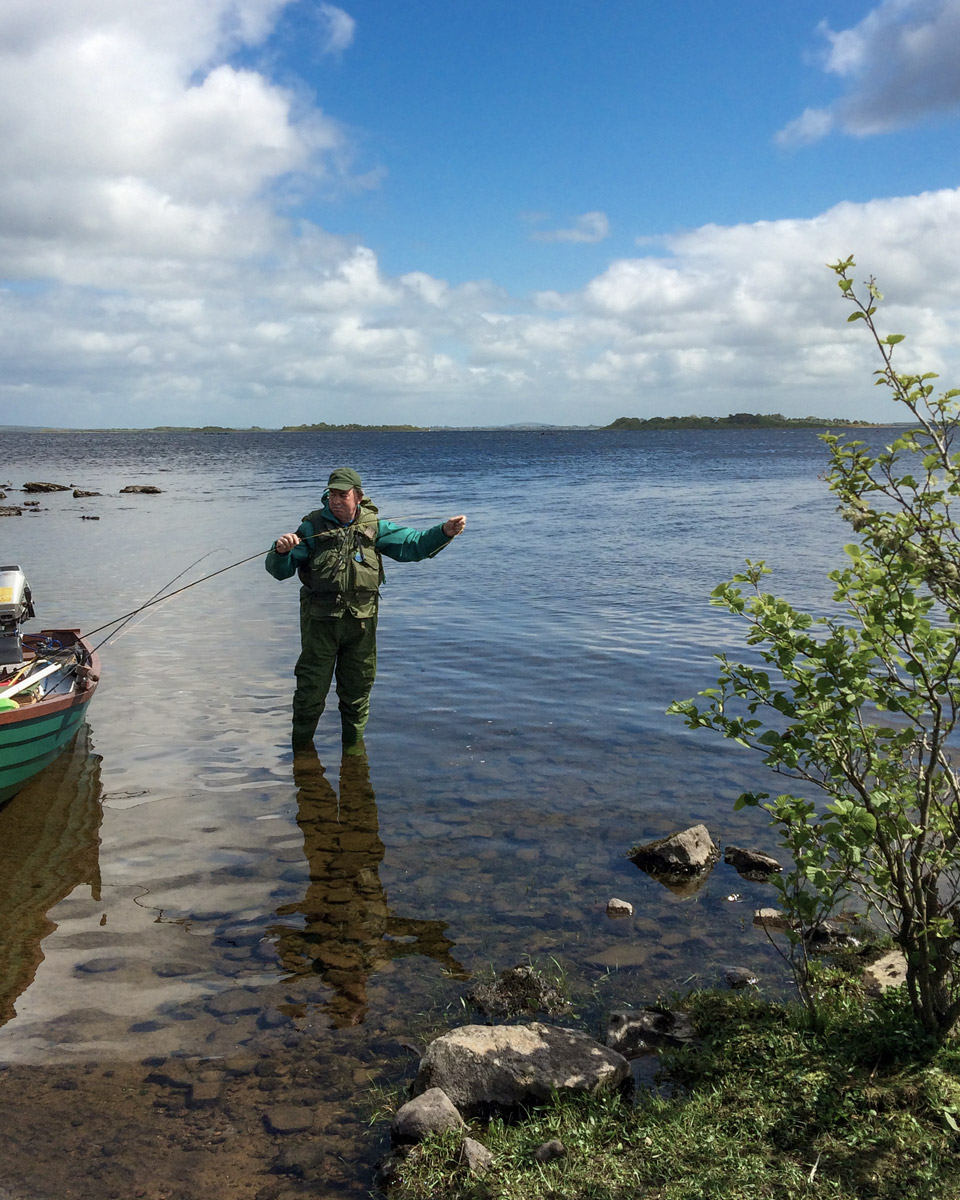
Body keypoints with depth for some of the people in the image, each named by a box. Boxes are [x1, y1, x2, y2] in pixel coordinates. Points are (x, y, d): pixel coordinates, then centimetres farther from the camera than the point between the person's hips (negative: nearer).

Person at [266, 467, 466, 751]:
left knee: (358, 685, 13)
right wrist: (281, 551, -28)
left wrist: (445, 532, -14)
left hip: (362, 621, 2)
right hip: (320, 619, -2)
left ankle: (354, 743, 32)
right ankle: (302, 744, 24)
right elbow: (279, 570, -5)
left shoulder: (373, 526, 2)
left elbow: (412, 544, 2)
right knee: (311, 686, 5)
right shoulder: (312, 527, -4)